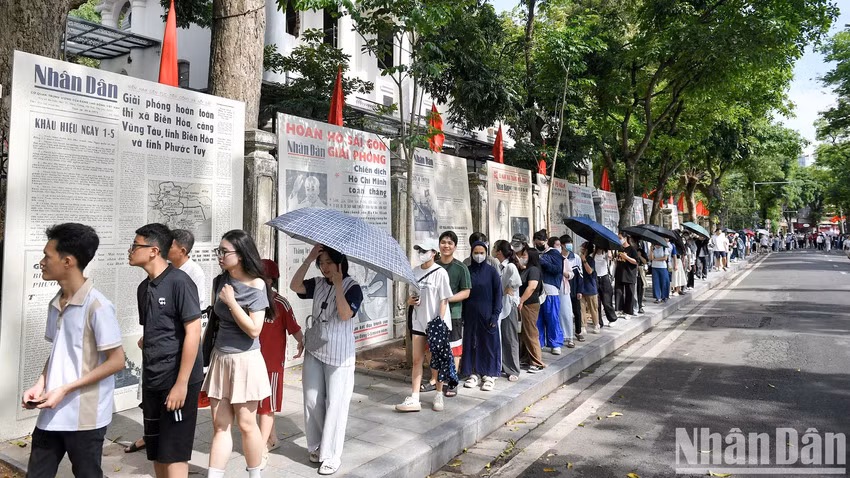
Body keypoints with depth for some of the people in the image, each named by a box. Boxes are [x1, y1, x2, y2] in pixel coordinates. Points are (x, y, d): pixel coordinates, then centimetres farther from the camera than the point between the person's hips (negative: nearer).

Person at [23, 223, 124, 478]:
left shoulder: (97, 306, -17)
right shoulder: (56, 304, 7)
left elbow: (116, 361, -16)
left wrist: (65, 389, -17)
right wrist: (40, 384, 0)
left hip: (84, 417, -7)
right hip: (51, 414, 7)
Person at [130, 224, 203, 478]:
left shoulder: (179, 281, -14)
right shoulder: (144, 287, 10)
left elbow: (193, 332, -17)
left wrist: (181, 383, -19)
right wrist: (144, 342, 2)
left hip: (177, 380, -8)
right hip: (151, 380, 8)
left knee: (173, 453, 0)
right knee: (155, 451, 16)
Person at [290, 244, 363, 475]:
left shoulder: (352, 287, -9)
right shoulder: (318, 284, 5)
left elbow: (345, 314, -22)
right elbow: (295, 286, -11)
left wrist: (338, 284, -25)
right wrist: (309, 258, -13)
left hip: (339, 355, -5)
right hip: (314, 351, 5)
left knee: (335, 404, 0)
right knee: (312, 401, 11)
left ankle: (332, 455, 12)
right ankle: (317, 446, 29)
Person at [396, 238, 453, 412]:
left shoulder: (440, 272, -10)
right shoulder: (414, 271, 7)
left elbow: (444, 300, -10)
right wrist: (410, 301, -5)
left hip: (435, 322, -5)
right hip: (418, 321, 5)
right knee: (417, 360, 4)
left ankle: (439, 395, 22)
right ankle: (414, 399, 6)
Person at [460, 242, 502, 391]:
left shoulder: (491, 271, -3)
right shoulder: (467, 271, 4)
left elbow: (498, 293, -3)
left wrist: (495, 314, -10)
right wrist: (462, 314, 3)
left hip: (487, 313, -3)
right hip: (471, 313, 3)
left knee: (489, 343, 2)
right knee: (472, 343, 7)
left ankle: (490, 375, 12)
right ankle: (475, 374, 18)